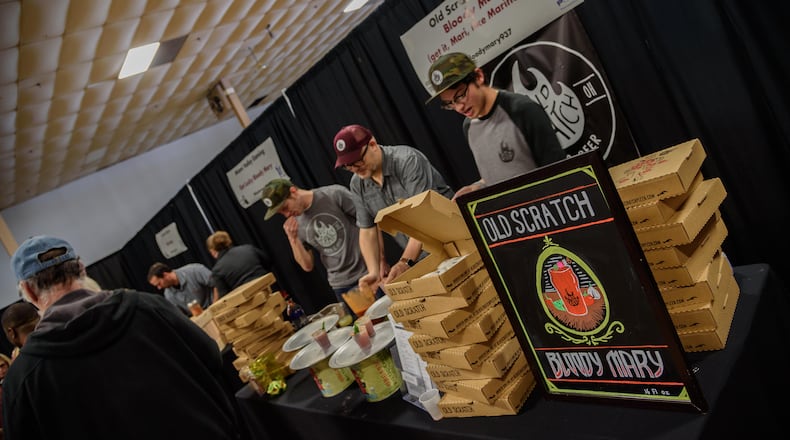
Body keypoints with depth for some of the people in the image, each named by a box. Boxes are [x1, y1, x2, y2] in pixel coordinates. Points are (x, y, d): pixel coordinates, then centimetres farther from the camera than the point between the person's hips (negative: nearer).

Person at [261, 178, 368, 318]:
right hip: (342, 287, 4)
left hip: (370, 274, -3)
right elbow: (307, 265, 7)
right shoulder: (295, 224, 5)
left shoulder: (335, 194, -9)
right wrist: (293, 238, -8)